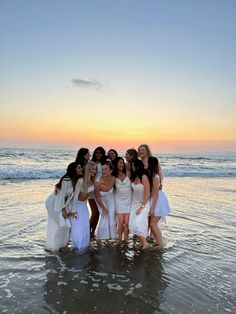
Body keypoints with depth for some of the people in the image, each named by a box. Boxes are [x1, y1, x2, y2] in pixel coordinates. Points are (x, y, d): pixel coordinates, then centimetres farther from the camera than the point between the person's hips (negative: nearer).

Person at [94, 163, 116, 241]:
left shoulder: (113, 179, -27)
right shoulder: (98, 183, -35)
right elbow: (98, 198, -20)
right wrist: (103, 208, -11)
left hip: (110, 198, 3)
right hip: (101, 200, -3)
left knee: (112, 216, 2)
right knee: (104, 216, -8)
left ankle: (111, 235, 24)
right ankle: (101, 236, 16)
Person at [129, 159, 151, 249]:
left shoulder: (144, 177, -17)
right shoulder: (133, 176, 2)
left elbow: (148, 193, -17)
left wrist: (142, 207, -17)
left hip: (143, 204, -6)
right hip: (134, 203, 6)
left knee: (138, 223, -13)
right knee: (132, 224, -1)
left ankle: (145, 243, 7)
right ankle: (141, 242, 15)